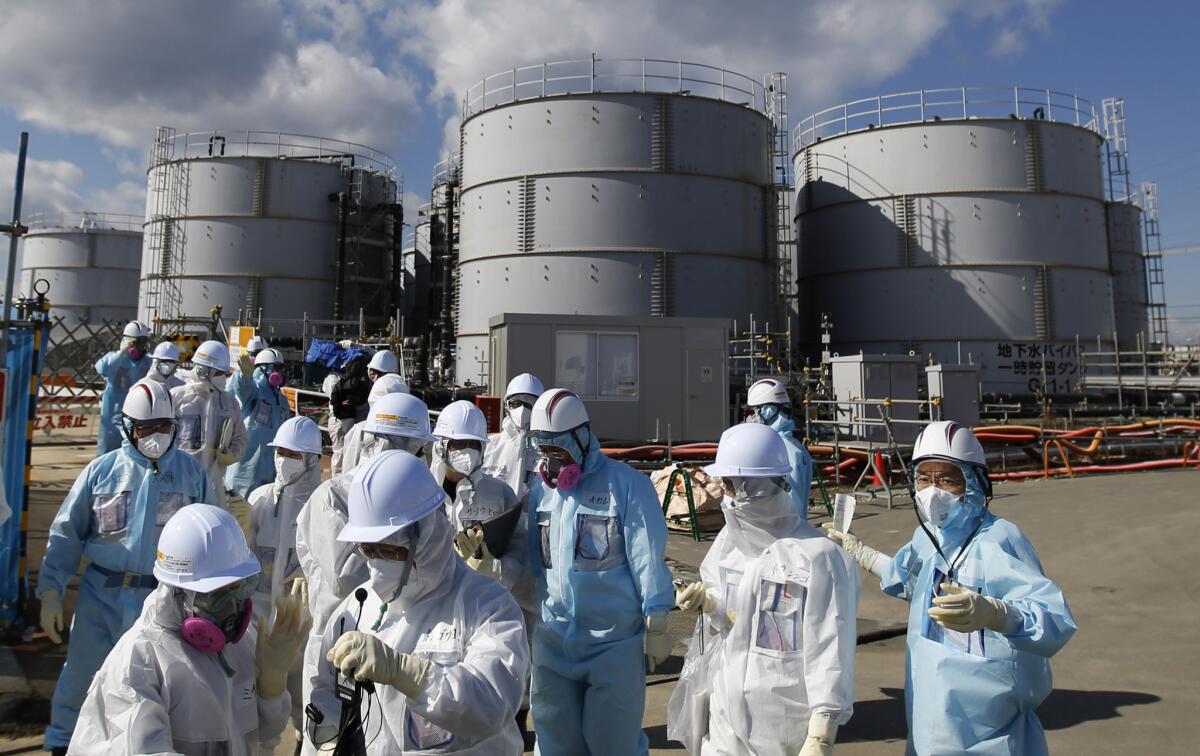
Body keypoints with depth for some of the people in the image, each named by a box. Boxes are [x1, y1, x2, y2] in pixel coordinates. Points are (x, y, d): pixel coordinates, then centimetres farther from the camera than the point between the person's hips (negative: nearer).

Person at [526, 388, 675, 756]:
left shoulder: (627, 484, -9)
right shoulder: (542, 488, 7)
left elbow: (647, 558, -10)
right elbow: (533, 559, 13)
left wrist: (656, 625, -9)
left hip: (614, 643, -5)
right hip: (553, 641, 5)